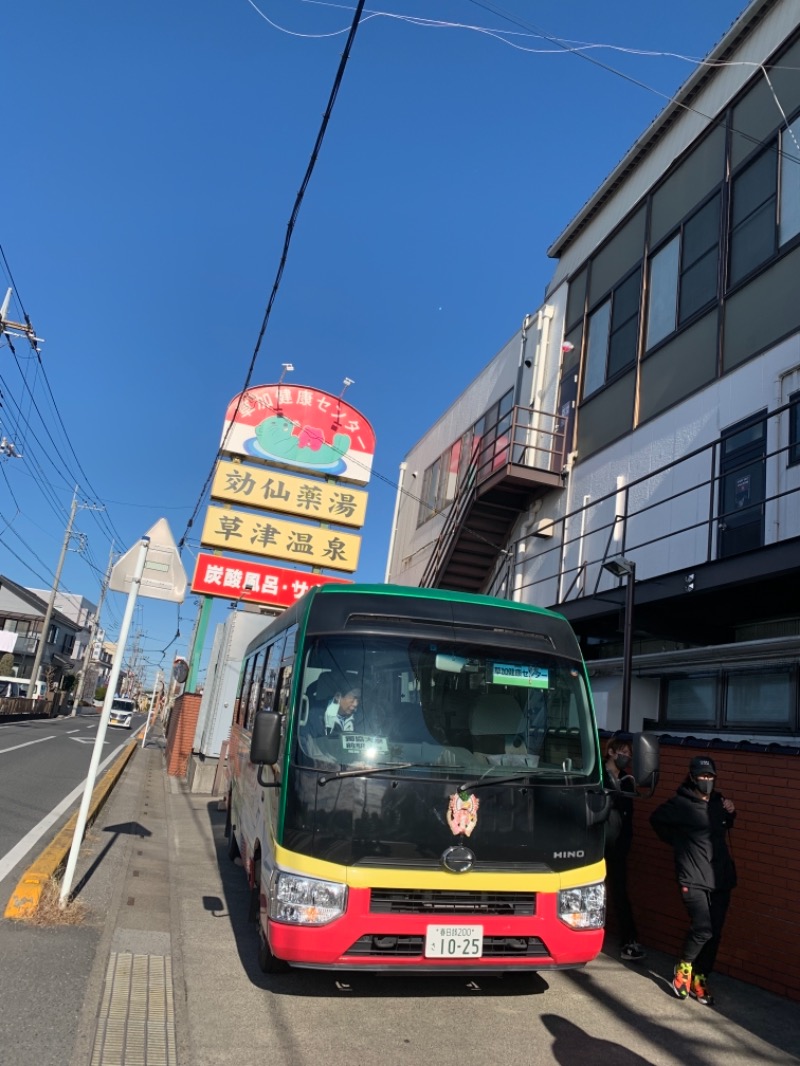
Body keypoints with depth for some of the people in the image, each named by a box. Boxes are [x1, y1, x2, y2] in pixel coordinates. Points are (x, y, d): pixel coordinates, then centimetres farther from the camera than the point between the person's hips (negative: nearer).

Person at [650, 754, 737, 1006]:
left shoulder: (718, 802, 8)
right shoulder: (681, 803, -9)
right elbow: (657, 819, 4)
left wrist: (731, 813, 7)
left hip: (721, 879, 6)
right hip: (693, 879, -5)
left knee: (714, 933, 6)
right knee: (702, 928, -15)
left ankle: (699, 979, 20)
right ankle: (684, 968, 10)